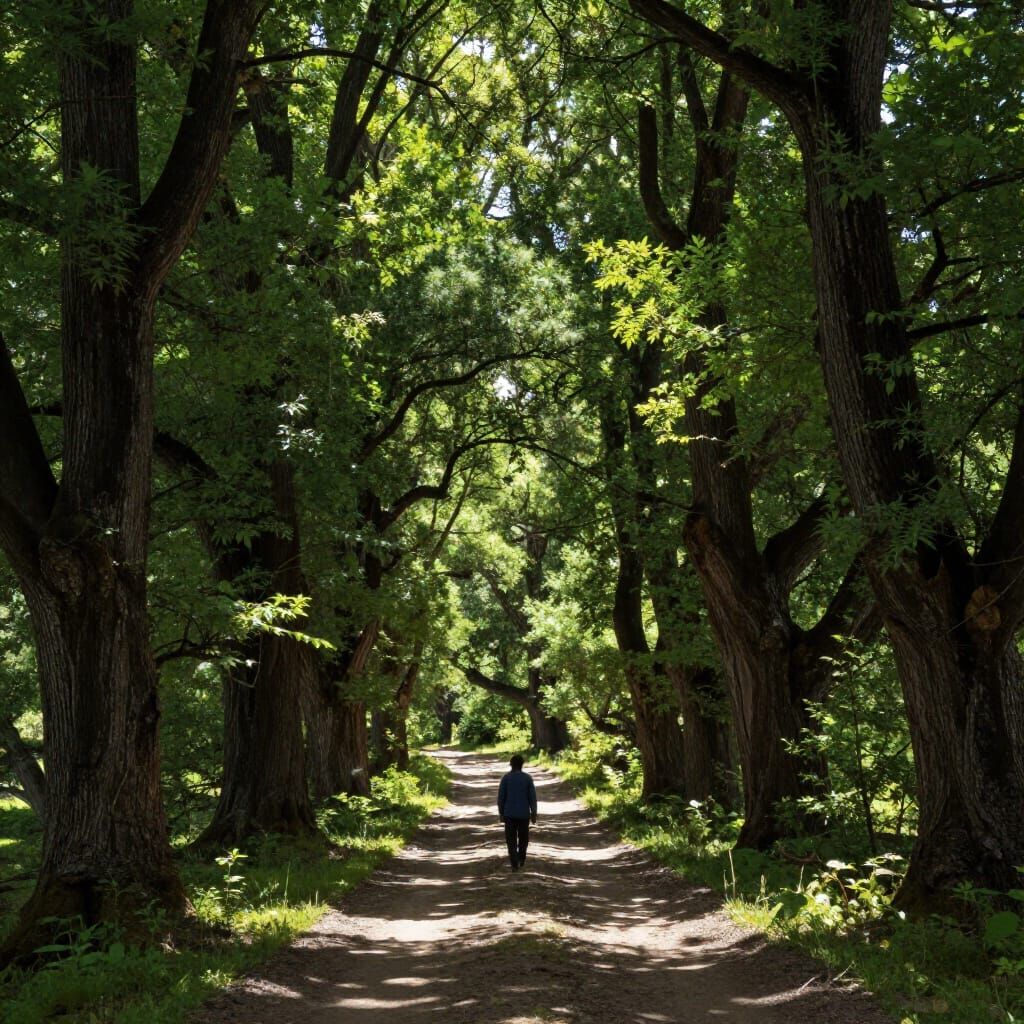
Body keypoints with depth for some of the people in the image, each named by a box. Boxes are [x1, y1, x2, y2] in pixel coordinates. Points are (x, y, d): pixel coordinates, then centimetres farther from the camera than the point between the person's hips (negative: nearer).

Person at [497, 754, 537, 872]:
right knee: (523, 837, 21)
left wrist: (500, 813, 6)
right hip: (524, 813, 1)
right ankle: (521, 860, 29)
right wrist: (534, 814, 3)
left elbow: (501, 796, -5)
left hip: (509, 813, -1)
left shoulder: (506, 777, -5)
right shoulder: (527, 778, -3)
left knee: (511, 840, 4)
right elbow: (532, 797, -4)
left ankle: (515, 864, -6)